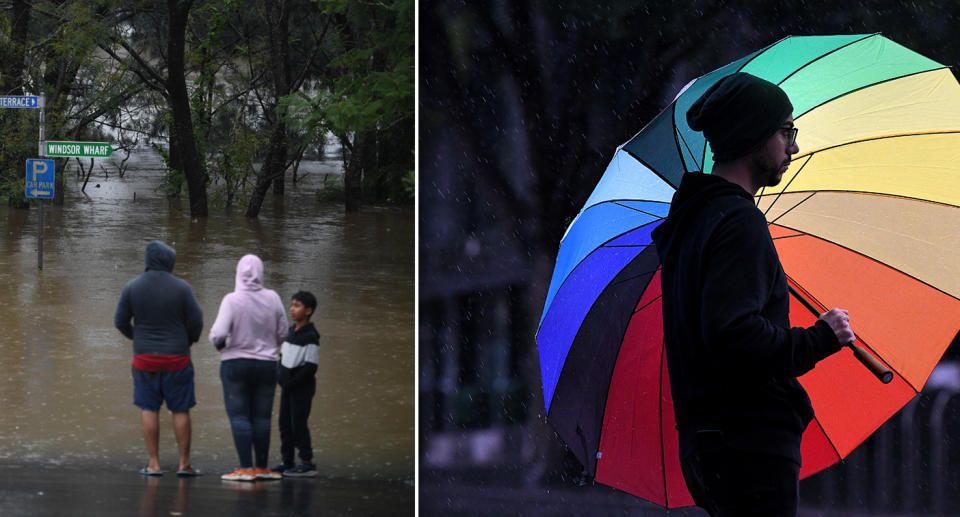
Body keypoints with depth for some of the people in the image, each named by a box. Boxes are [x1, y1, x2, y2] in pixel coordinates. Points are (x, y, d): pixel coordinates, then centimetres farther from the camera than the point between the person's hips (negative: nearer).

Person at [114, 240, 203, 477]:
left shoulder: (132, 287, -3)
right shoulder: (181, 287, -8)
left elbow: (120, 321, 2)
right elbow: (196, 320, -6)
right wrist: (190, 340, 15)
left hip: (145, 357, 1)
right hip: (176, 358, -1)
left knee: (149, 409, 6)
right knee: (180, 410, 6)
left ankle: (154, 464, 4)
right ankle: (184, 464, 7)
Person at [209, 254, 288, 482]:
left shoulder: (232, 300, -13)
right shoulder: (272, 299, -2)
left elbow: (219, 333, -19)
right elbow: (282, 334, 4)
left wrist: (217, 343, 3)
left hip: (235, 363, -3)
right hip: (267, 364, 3)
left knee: (239, 416, 0)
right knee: (262, 417, 10)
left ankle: (246, 468, -5)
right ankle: (262, 467, 14)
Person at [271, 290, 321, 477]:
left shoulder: (310, 337, -17)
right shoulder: (292, 330, 9)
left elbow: (310, 368, -18)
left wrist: (291, 383, -16)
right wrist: (280, 377, 4)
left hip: (302, 388, -8)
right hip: (287, 387, 8)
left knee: (298, 424, -7)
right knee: (285, 423, 10)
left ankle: (307, 463, 0)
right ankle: (287, 461, 17)